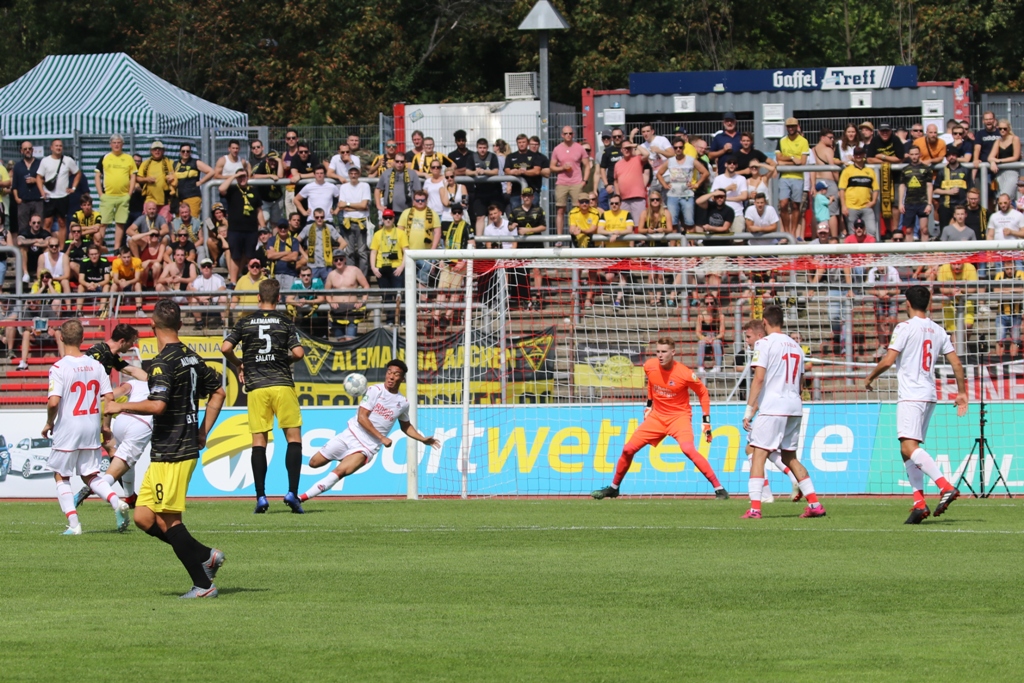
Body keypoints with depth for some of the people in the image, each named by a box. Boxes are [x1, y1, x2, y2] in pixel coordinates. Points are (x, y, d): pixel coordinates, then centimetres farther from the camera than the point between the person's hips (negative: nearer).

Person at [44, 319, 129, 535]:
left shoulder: (59, 368, -13)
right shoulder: (96, 365, 3)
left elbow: (53, 402, -21)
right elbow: (109, 398, 2)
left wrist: (49, 423, -3)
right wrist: (104, 424, 16)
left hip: (67, 429, -4)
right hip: (92, 428, 4)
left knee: (61, 476, 11)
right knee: (90, 475, 16)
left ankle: (73, 523, 1)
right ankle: (117, 503, -9)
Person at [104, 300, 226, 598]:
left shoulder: (163, 363, -15)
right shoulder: (192, 357, 13)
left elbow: (158, 405, -27)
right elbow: (218, 392, 23)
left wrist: (120, 407, -14)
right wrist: (202, 432, 23)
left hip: (171, 453, -9)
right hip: (187, 447, 9)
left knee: (167, 520, -4)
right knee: (143, 517, 11)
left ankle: (203, 584, -4)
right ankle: (206, 556, 12)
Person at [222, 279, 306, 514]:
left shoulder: (245, 323, 6)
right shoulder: (285, 323, 2)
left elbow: (225, 348, -2)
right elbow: (298, 352, -6)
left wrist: (239, 365, 16)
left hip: (256, 387, 1)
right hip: (282, 384, -1)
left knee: (258, 441, 4)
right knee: (294, 437, 3)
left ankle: (261, 497, -1)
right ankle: (292, 492, -9)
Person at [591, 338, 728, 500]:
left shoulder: (685, 374, -22)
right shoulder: (650, 367, -9)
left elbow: (703, 393, -6)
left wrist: (706, 420, -8)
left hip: (679, 416, -5)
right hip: (657, 416, 5)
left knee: (688, 449, -30)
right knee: (628, 449, 2)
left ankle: (719, 488, -24)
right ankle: (613, 488, 25)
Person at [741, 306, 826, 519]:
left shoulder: (764, 344, -5)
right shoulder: (795, 346, 16)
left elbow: (759, 378, -14)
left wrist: (749, 410, -13)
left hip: (772, 407, -7)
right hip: (795, 407, 7)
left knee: (758, 454, -6)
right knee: (790, 457, 17)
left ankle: (755, 508, -17)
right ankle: (815, 505, 13)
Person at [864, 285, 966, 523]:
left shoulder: (905, 327, -7)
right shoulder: (938, 331, 13)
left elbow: (888, 361, -12)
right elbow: (956, 363, 12)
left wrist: (870, 378, 4)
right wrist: (962, 393, 20)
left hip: (911, 396, -8)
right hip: (929, 396, 8)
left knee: (909, 447, -18)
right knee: (909, 450, 13)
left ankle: (946, 486, -33)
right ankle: (919, 502, 4)